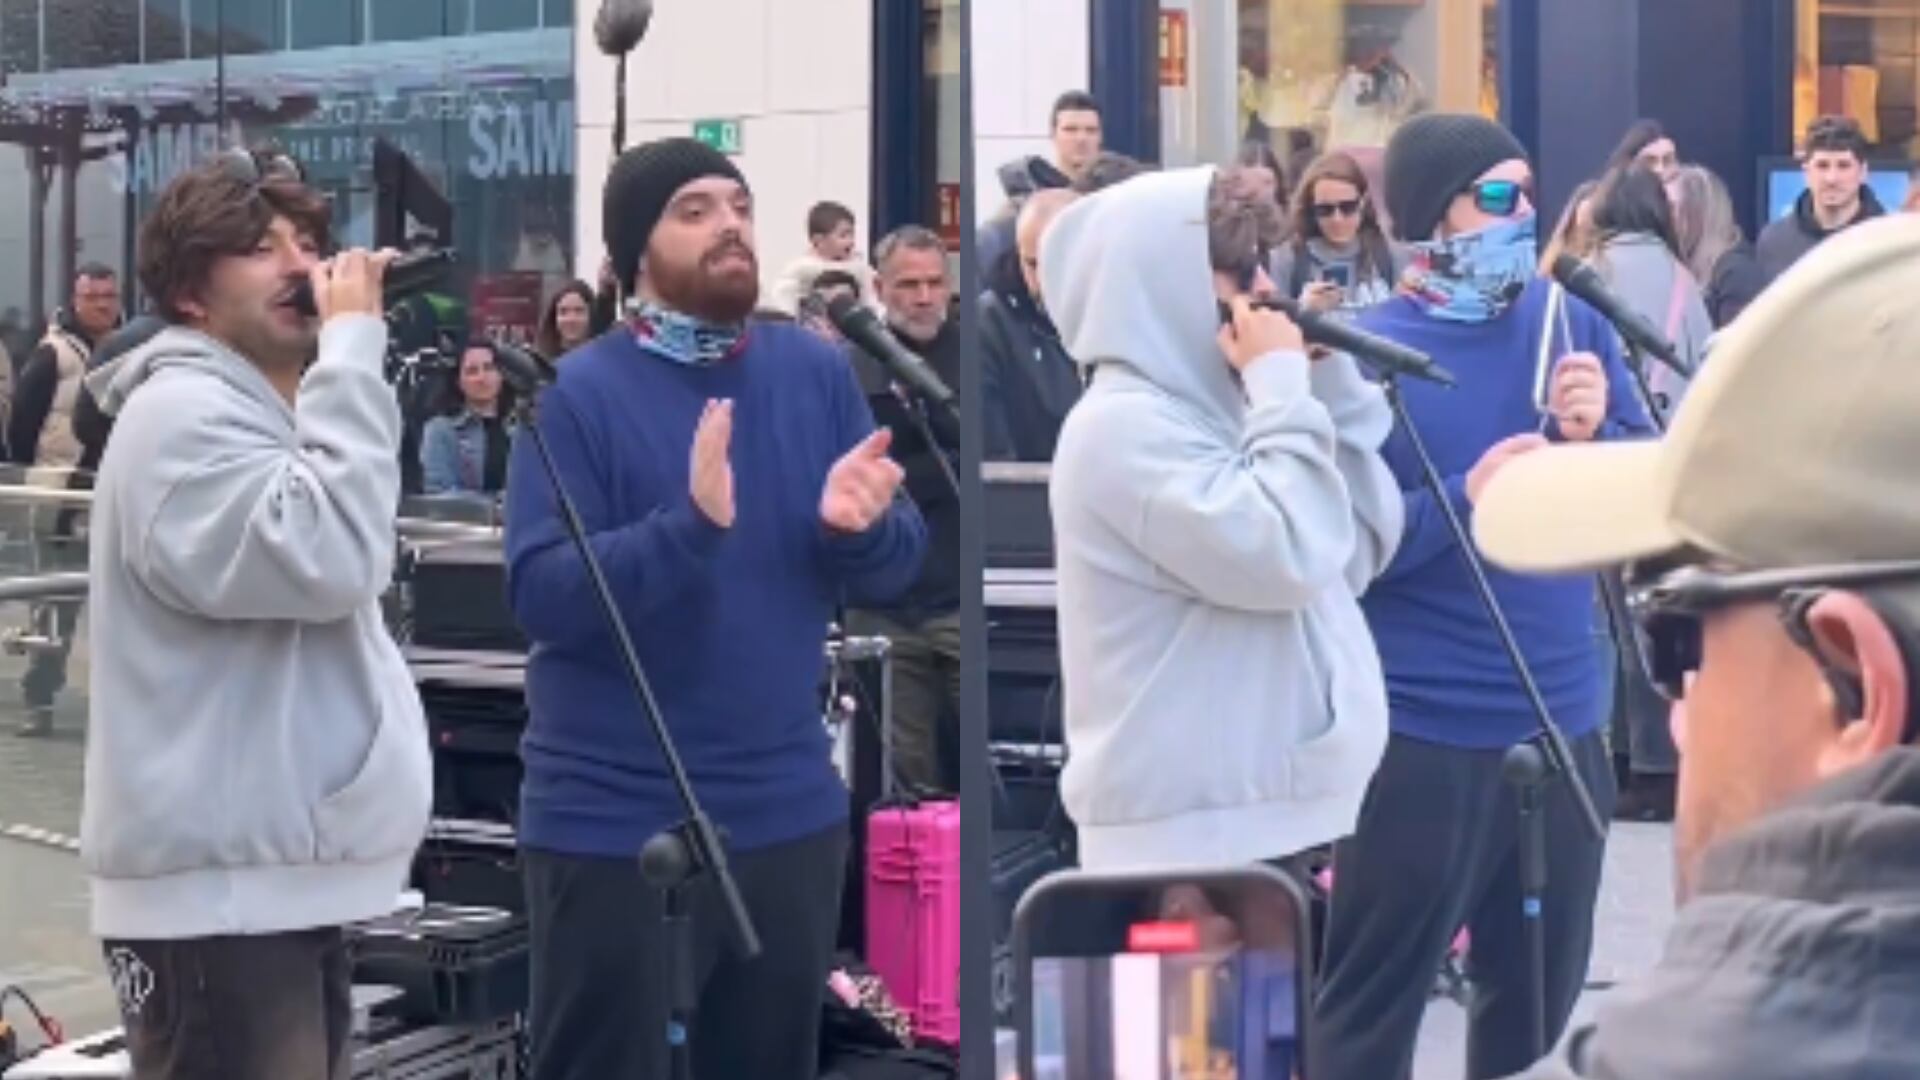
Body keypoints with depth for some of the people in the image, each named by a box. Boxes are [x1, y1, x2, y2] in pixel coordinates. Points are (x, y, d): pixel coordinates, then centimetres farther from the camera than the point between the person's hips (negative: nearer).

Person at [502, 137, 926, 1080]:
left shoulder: (816, 371, 4)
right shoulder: (579, 395, -9)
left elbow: (894, 572, 5)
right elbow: (540, 595, -19)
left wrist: (860, 525, -17)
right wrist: (689, 525, -31)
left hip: (786, 805, 5)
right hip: (608, 815, -5)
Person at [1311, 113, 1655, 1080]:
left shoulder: (1571, 324, 4)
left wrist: (1594, 439, -14)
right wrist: (1464, 498, -24)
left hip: (1562, 720, 5)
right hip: (1419, 731, -5)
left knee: (1542, 993, 19)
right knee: (1373, 1002, 2)